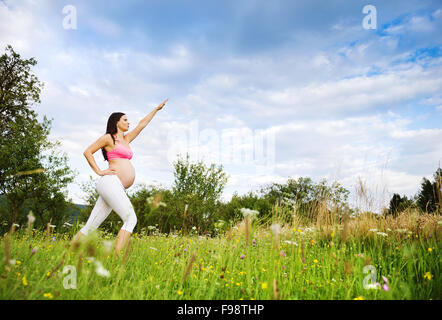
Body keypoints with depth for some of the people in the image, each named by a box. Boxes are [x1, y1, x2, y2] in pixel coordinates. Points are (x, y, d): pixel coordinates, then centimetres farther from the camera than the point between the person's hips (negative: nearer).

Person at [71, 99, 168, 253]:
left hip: (118, 188, 8)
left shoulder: (126, 139, 27)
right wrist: (99, 171, -1)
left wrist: (157, 109, 39)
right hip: (110, 182, -8)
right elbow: (87, 152, 5)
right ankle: (116, 256, -23)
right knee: (130, 219, -18)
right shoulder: (108, 137, 6)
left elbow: (142, 124, 34)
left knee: (91, 226, 3)